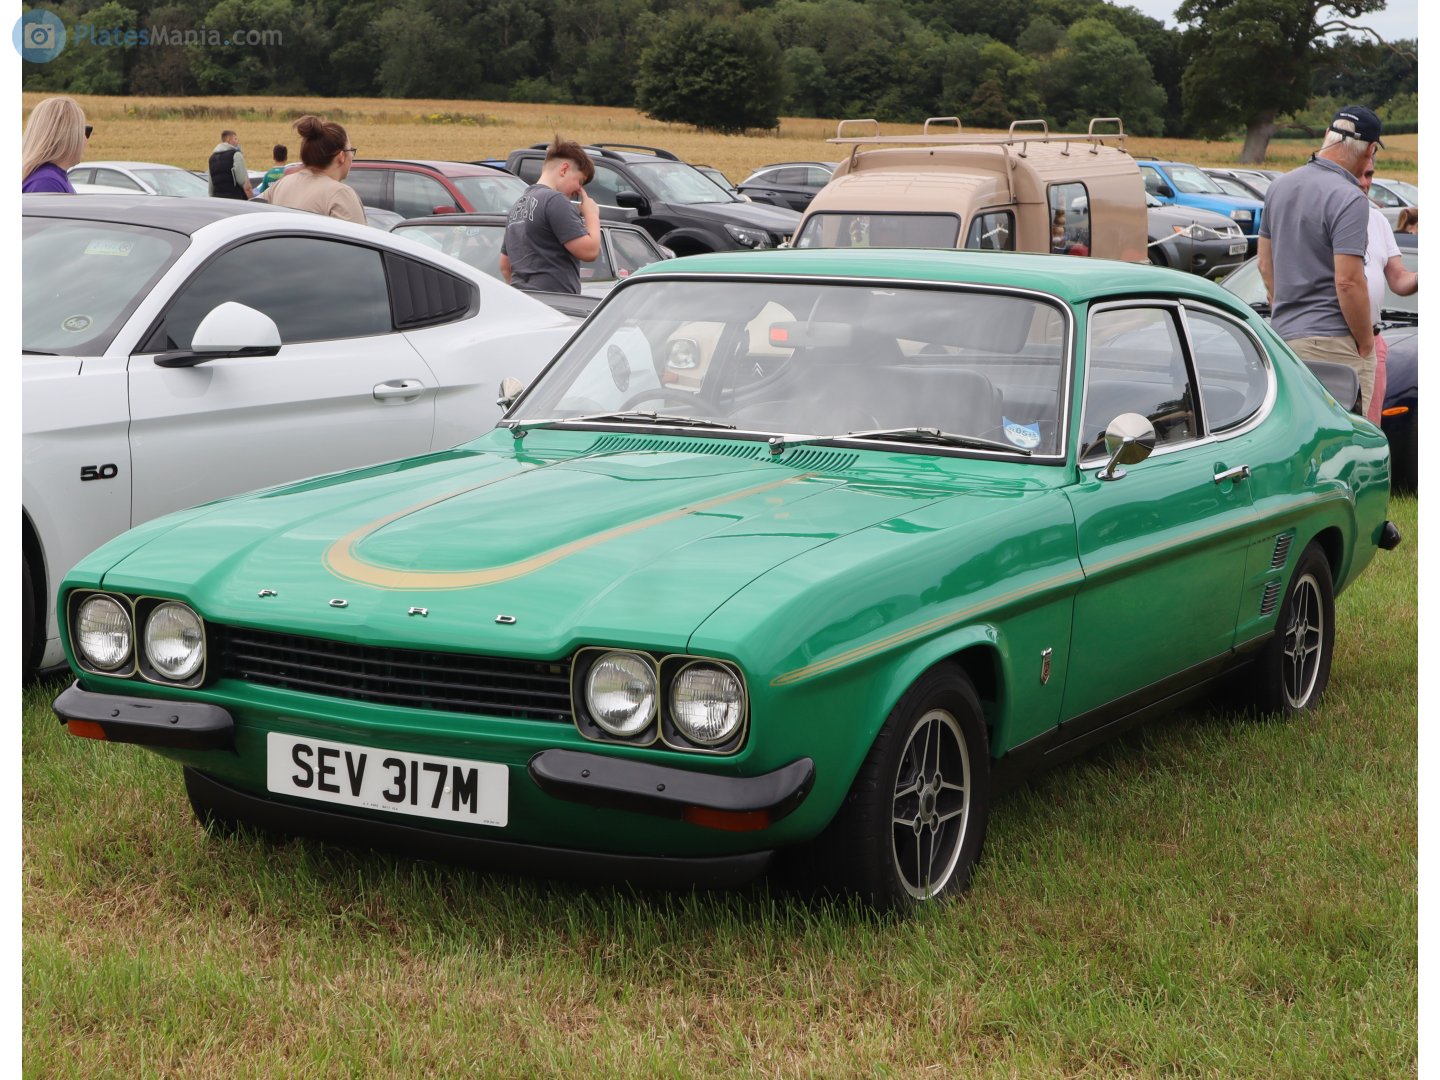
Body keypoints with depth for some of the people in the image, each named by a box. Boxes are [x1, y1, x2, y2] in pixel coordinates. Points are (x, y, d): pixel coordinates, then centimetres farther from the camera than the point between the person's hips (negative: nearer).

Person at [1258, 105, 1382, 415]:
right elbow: (1348, 281, -21)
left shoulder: (1280, 187, 10)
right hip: (1333, 342, -8)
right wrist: (1366, 344, -11)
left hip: (1284, 333, 8)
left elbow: (1265, 266, 17)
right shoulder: (1350, 199, -16)